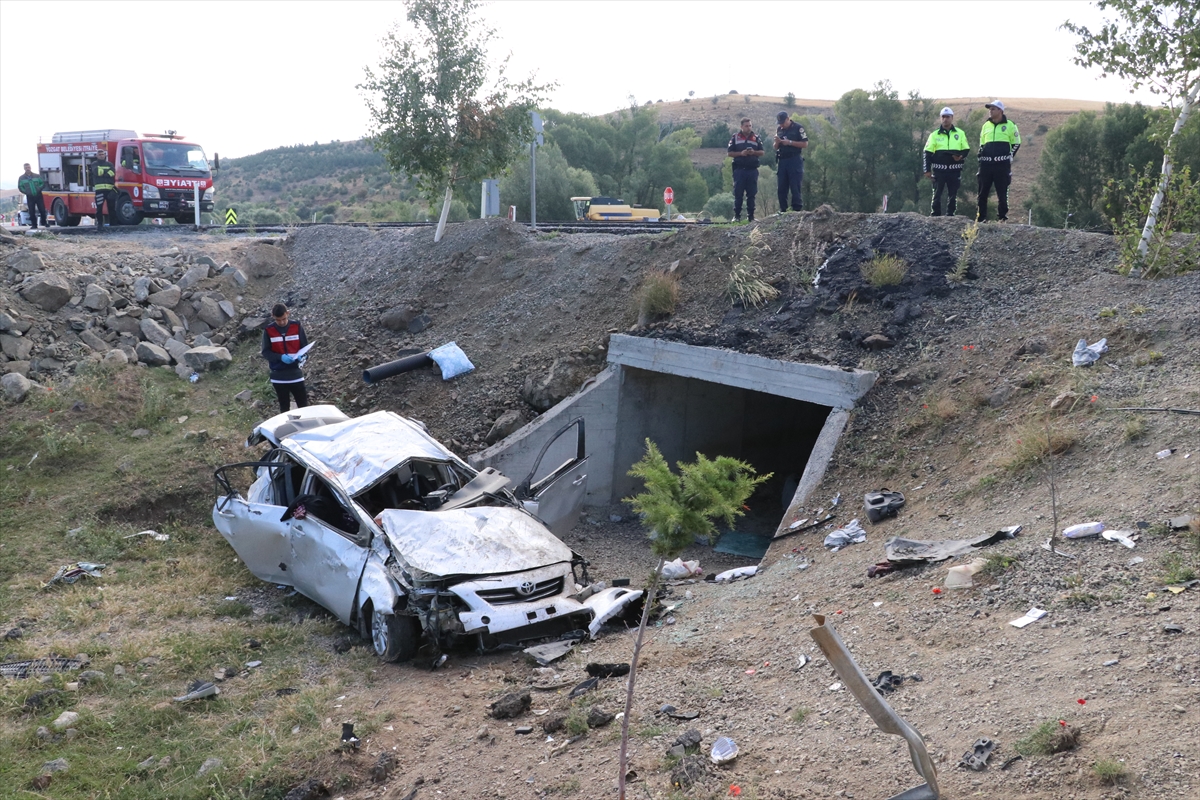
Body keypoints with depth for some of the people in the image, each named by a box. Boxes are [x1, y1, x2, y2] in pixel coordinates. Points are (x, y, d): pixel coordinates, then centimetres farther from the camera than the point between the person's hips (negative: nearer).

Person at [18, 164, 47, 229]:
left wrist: (39, 189, -9)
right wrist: (26, 192, -6)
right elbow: (20, 187, 6)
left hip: (38, 196, 0)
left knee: (42, 210, -1)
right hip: (30, 197, 0)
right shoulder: (21, 178, 6)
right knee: (32, 212, -1)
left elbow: (43, 183, 6)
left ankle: (44, 223, 15)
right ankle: (34, 225, 6)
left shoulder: (37, 176, 6)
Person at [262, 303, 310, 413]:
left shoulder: (297, 327, -3)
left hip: (296, 373, 0)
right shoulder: (268, 331, -4)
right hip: (278, 376, 0)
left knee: (303, 405, -1)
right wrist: (280, 357, -20)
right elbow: (265, 352, -2)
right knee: (284, 407, 10)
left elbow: (305, 346, 4)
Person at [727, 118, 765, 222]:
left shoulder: (756, 138, 11)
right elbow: (730, 153, 3)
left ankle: (750, 215, 7)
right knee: (738, 194, -2)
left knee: (751, 194, 3)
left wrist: (754, 152, -10)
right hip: (739, 169, -1)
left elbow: (762, 152, 10)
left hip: (752, 170, 1)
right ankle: (737, 216, 2)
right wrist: (741, 153, -12)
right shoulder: (735, 137, 6)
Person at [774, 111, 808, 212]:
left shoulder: (798, 128, -3)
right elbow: (776, 148, 19)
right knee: (781, 188, 4)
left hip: (794, 159, -6)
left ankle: (797, 209, -7)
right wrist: (777, 142, -4)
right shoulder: (779, 130, 15)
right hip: (782, 161, 6)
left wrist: (790, 142, -14)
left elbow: (805, 144, -7)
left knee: (795, 187, -8)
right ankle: (782, 210, 8)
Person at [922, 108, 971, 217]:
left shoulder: (960, 133, 7)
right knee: (937, 194, 0)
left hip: (954, 170, 1)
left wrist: (960, 156, -11)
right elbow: (927, 153, 3)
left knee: (953, 195, 5)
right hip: (939, 170, -1)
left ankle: (950, 216, 13)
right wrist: (927, 170, -4)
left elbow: (966, 149, 12)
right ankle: (935, 216, 5)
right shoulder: (935, 135, 5)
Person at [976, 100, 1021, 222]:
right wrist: (981, 157, 11)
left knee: (1002, 192, -1)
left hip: (1002, 165, -4)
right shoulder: (986, 125, 15)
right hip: (986, 164, 4)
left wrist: (1009, 157, -1)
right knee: (983, 191, 2)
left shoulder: (1010, 125, 2)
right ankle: (981, 217, 8)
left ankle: (1002, 217, 4)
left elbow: (1016, 143, 7)